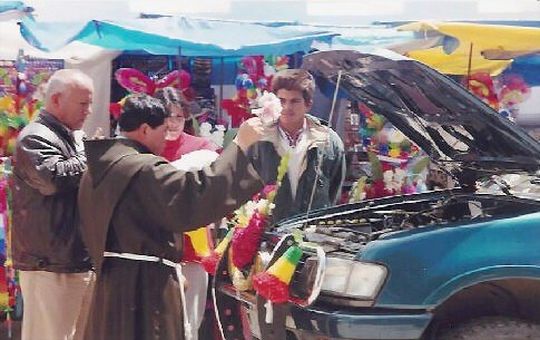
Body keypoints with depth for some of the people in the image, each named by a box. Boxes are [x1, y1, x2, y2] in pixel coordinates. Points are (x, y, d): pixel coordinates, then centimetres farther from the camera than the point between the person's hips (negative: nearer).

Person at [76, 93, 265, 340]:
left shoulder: (97, 169, 10)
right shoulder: (145, 169, -18)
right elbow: (197, 194, -29)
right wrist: (240, 145, -25)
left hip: (111, 279, 9)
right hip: (145, 283, -9)